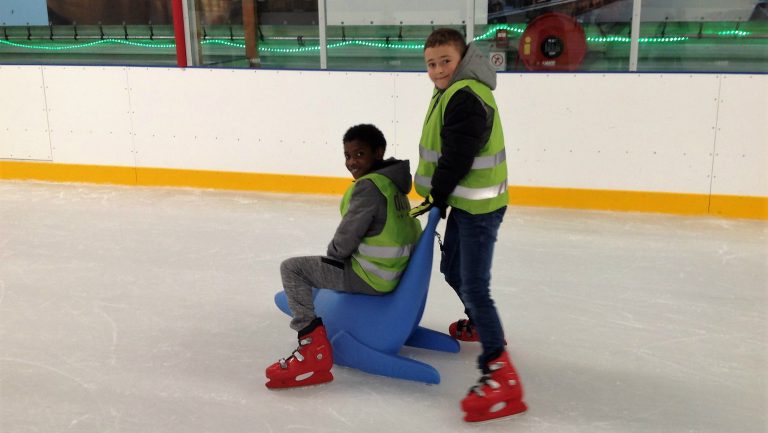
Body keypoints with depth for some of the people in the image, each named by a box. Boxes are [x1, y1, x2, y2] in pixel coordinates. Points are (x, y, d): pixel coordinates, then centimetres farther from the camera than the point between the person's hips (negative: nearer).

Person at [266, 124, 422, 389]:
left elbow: (347, 236, -18)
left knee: (291, 268, -5)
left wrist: (332, 253, 6)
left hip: (371, 276, -10)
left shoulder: (368, 186, -19)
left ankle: (313, 346, -11)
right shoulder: (392, 182, 10)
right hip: (395, 269, 10)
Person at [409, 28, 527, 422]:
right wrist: (438, 196, 12)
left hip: (478, 206, -11)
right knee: (452, 269, 25)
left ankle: (499, 372, -10)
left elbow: (456, 157, -25)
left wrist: (437, 196, -12)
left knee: (474, 285, -13)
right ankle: (477, 323, 49)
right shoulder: (451, 94, 13)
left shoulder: (467, 97, -22)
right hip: (464, 201, 11)